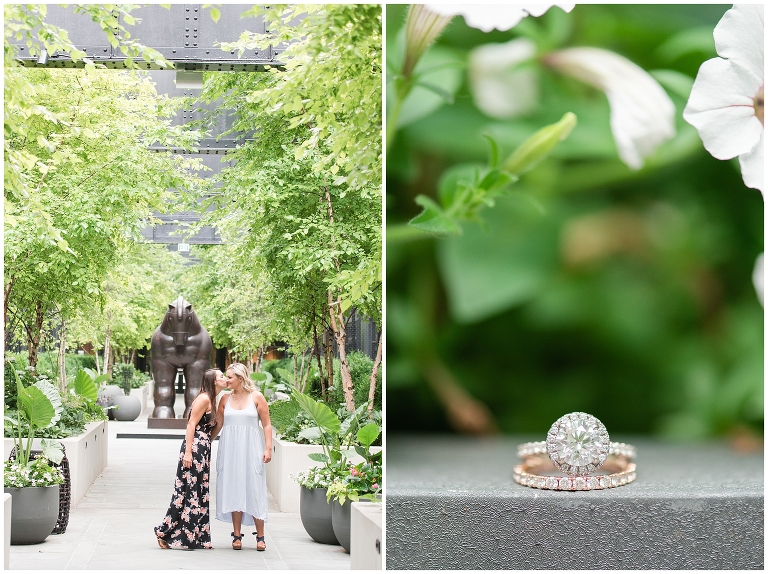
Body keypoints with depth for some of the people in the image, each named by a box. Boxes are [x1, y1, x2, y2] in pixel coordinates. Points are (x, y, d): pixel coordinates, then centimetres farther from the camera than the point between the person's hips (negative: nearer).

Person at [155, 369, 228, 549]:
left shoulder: (212, 400, 17)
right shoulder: (204, 399, -10)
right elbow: (191, 425, -15)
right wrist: (187, 452, -20)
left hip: (203, 451, 9)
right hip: (195, 449, -9)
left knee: (199, 494, 9)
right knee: (189, 492, -6)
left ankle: (197, 538, 12)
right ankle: (165, 532, 1)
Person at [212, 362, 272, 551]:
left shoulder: (256, 397, -1)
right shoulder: (225, 399, 7)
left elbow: (266, 425, -1)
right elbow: (218, 424, 12)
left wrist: (268, 448, -8)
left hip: (251, 449, -3)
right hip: (230, 449, 3)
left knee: (254, 490, -2)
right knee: (233, 491, 3)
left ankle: (260, 536, 6)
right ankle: (237, 536, 9)